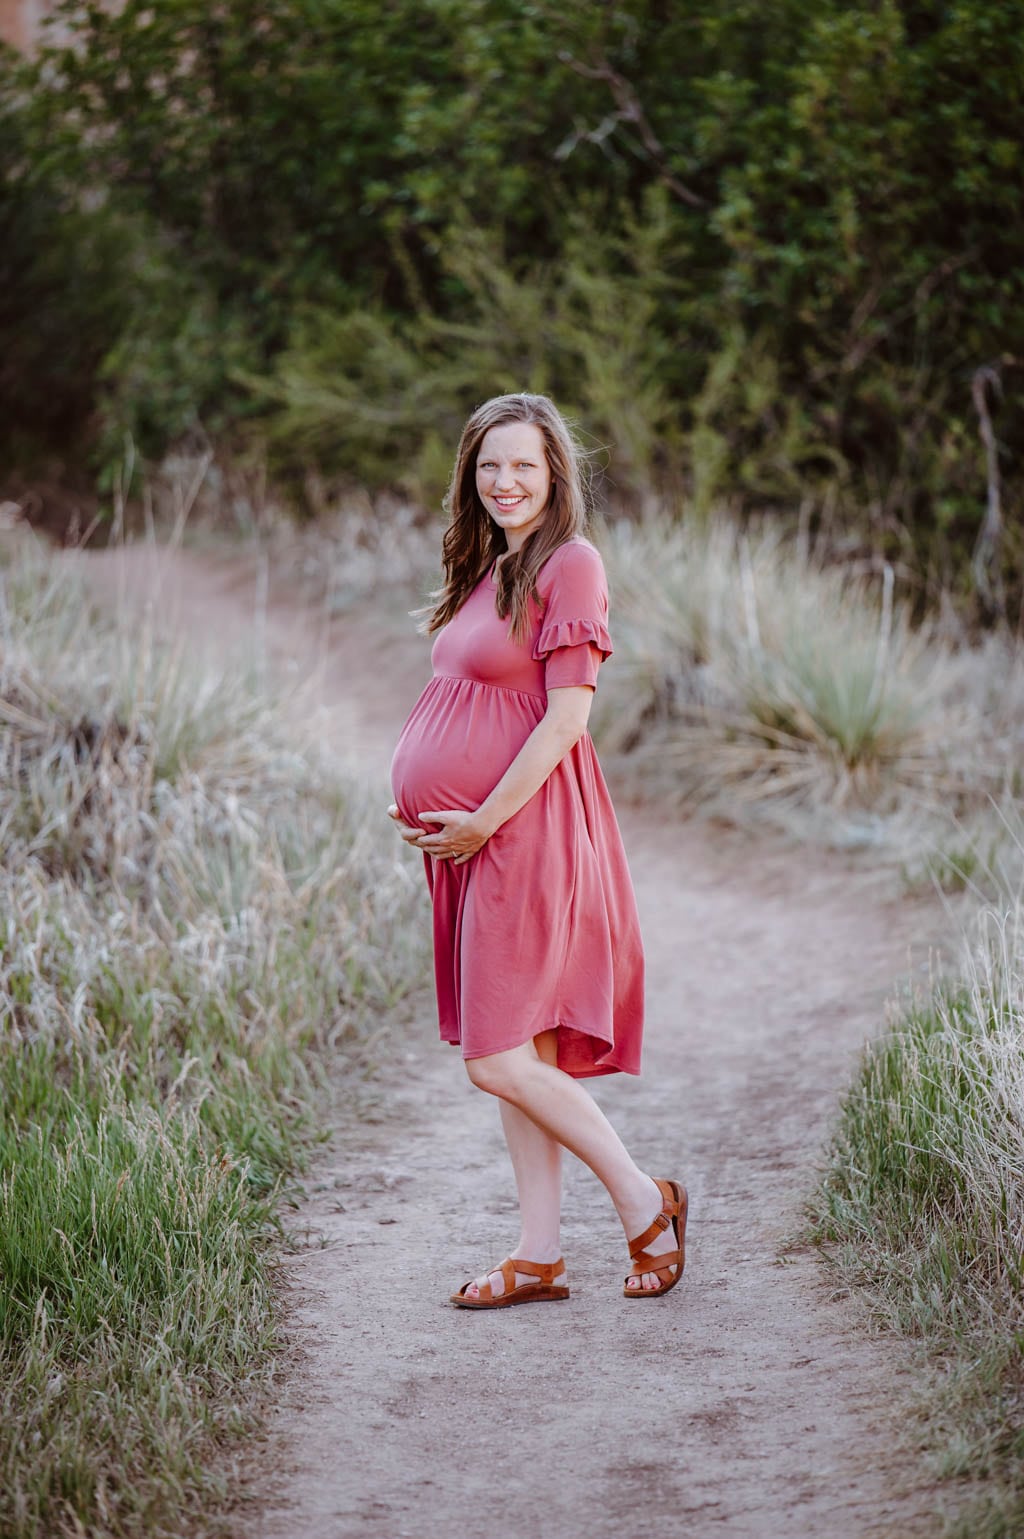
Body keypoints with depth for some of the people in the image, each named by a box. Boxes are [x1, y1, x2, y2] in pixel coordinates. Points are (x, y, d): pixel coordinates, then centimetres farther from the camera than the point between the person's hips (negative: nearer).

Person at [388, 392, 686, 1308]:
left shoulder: (569, 565, -9)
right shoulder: (489, 570, 17)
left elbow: (566, 717, -15)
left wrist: (481, 821, -15)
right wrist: (422, 808, 10)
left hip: (525, 833, -8)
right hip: (469, 837, 8)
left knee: (500, 1058, -11)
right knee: (520, 1058, 8)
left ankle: (645, 1205, 3)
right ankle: (539, 1256, 11)